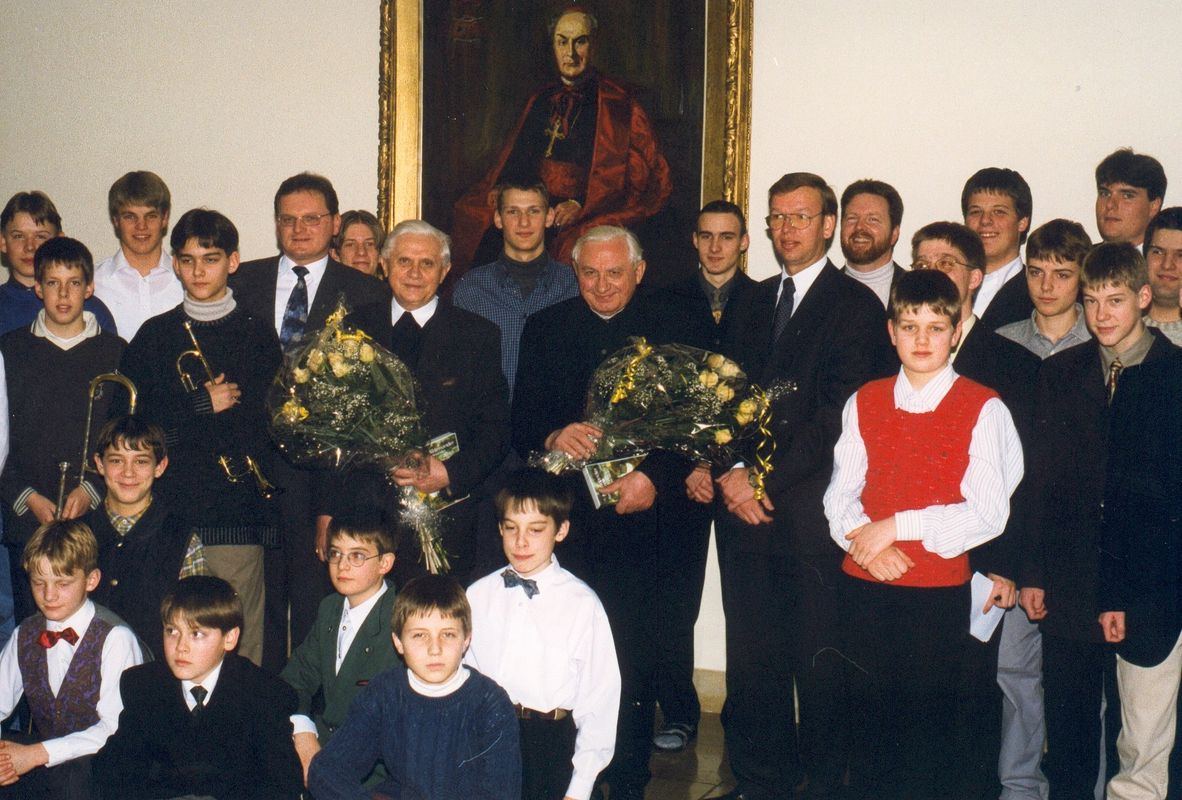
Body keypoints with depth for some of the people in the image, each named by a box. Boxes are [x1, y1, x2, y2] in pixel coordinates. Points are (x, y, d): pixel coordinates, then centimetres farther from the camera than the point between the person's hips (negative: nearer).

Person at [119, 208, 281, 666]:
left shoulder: (256, 334, 6)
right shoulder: (154, 336, 11)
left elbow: (270, 422, 0)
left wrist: (180, 425, -7)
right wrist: (202, 406, -6)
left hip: (237, 510, -1)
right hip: (169, 509, 2)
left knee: (239, 643, -1)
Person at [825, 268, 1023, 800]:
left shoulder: (983, 410, -5)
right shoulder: (864, 403, 8)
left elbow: (987, 513, -12)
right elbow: (840, 493, 5)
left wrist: (897, 526, -15)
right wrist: (863, 539, -15)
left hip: (939, 590, -3)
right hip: (865, 584, 3)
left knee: (927, 723, 3)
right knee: (871, 715, 10)